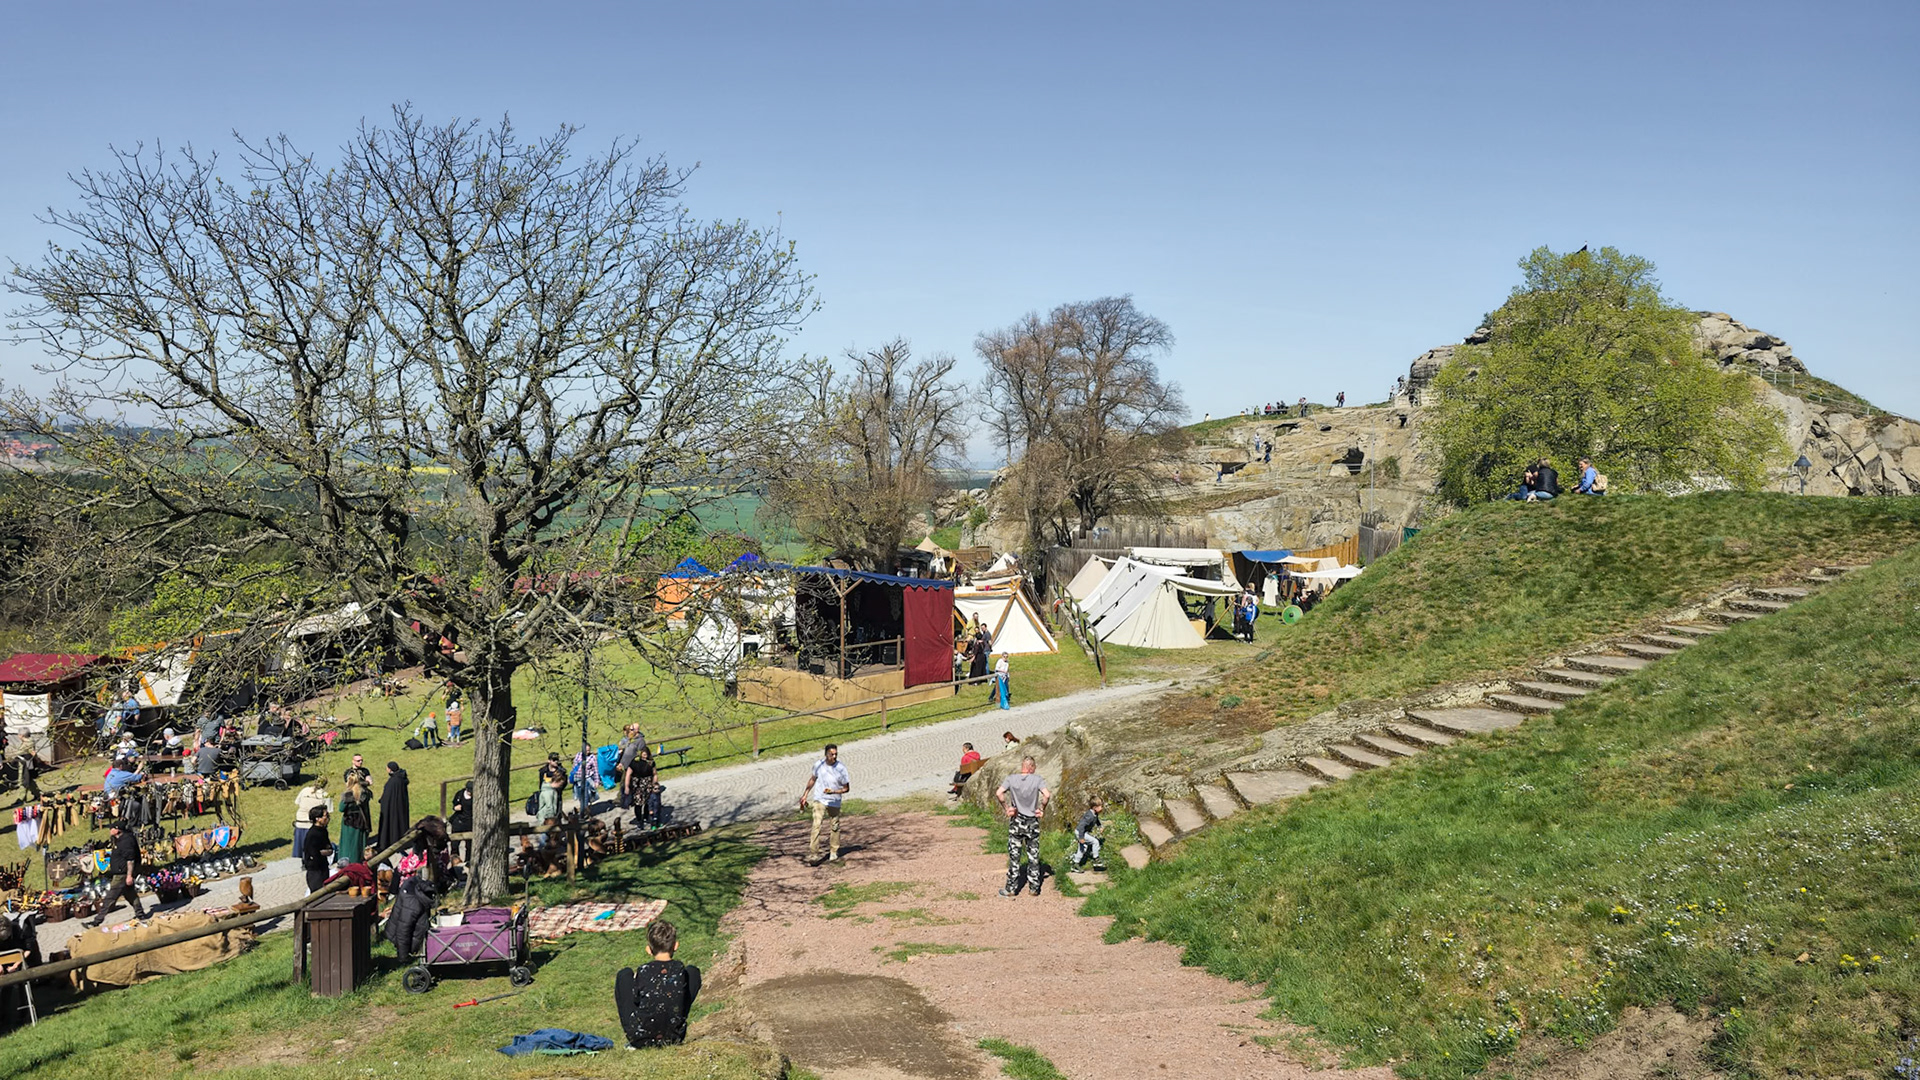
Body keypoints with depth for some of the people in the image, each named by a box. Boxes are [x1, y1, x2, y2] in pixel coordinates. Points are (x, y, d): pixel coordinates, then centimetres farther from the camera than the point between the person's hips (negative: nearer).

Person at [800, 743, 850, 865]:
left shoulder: (841, 769, -16)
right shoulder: (818, 765, -9)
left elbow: (846, 788, -9)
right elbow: (813, 779, 11)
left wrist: (833, 792, -26)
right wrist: (805, 795, 12)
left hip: (834, 802, 0)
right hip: (819, 800, 0)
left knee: (834, 827, 11)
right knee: (816, 825, -15)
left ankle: (833, 852, 30)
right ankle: (813, 853, -17)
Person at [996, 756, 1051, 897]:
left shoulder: (1011, 779, -4)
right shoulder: (1037, 779, -7)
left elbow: (998, 793, -16)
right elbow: (1047, 795, -19)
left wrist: (1006, 808, -6)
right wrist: (1042, 809, -5)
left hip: (1016, 822, 0)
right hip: (1032, 822, 0)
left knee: (1014, 856, 6)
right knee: (1033, 856, 10)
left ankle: (1011, 889, 10)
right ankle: (1034, 888, 16)